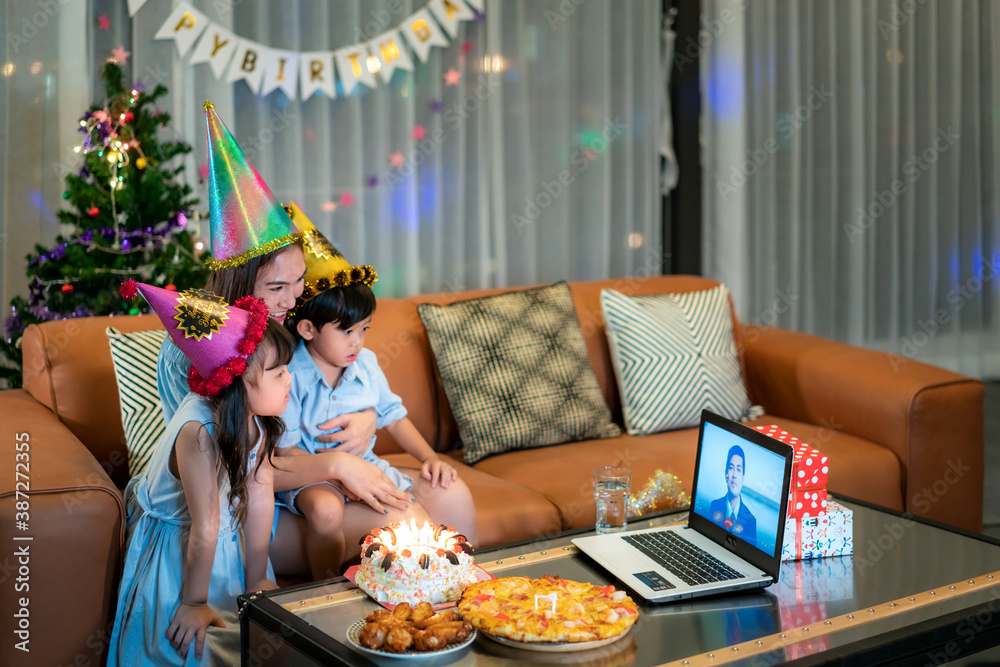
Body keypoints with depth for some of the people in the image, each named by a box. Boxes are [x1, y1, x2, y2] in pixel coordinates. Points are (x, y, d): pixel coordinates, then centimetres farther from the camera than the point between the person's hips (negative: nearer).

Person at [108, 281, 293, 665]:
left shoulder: (257, 418, -14)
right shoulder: (199, 431, -36)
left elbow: (260, 496, -8)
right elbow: (206, 528, -29)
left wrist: (257, 577, -1)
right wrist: (194, 603, -23)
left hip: (228, 545, 7)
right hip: (172, 543, -6)